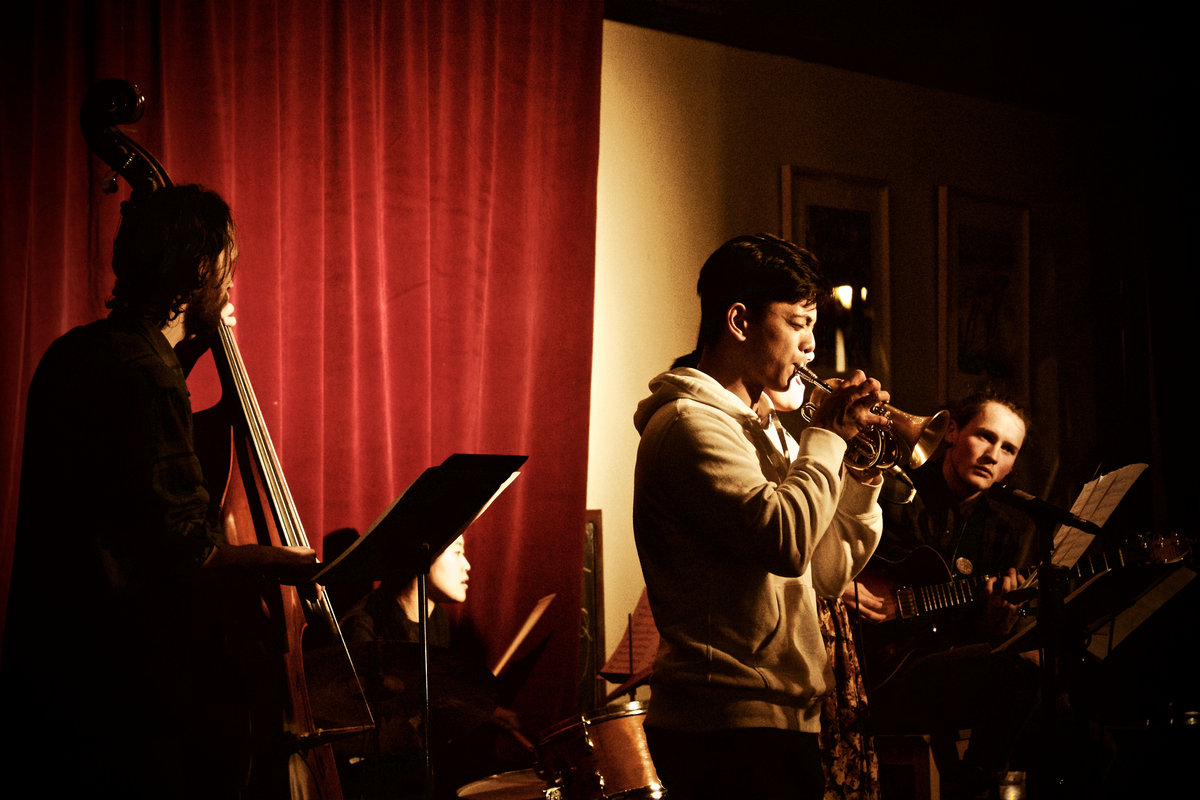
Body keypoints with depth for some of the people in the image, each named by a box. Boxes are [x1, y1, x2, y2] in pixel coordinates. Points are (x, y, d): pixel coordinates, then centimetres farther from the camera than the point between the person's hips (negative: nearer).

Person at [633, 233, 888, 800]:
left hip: (770, 719, 10)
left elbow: (826, 573, 19)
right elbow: (787, 540, -26)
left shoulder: (747, 428, 21)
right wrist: (827, 435, -12)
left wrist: (864, 475, 7)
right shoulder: (691, 423, -11)